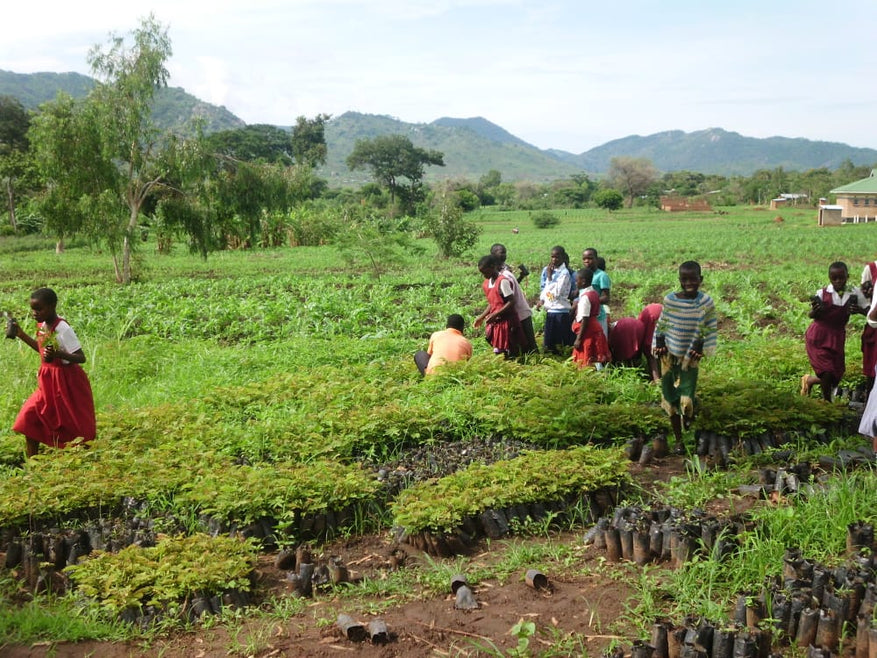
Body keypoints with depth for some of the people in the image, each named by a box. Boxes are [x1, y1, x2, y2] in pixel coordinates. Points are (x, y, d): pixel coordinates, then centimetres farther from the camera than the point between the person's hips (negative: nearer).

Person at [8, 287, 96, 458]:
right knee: (29, 417, 3)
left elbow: (81, 357, -24)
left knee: (74, 424, 5)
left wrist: (58, 354, -39)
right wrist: (21, 335, 16)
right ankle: (31, 461, 14)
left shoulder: (63, 329, -22)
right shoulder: (42, 325, 2)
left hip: (67, 381, -8)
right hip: (47, 381, 8)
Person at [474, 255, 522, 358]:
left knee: (511, 354, -1)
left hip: (507, 322, -8)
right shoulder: (486, 283, 9)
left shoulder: (503, 281, -17)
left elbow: (511, 302, -19)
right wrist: (481, 317, 9)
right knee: (498, 353, 11)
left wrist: (495, 315, -23)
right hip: (495, 323, 8)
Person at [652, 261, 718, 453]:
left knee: (686, 402, -11)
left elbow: (711, 329, -1)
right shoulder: (669, 300, -6)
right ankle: (678, 440, 25)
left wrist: (702, 346, -12)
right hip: (669, 356, 2)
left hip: (690, 358, -2)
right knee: (671, 400, 8)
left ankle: (688, 415, 28)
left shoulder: (706, 302, -9)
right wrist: (659, 343, -6)